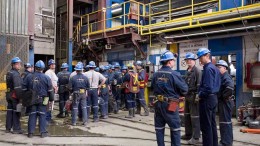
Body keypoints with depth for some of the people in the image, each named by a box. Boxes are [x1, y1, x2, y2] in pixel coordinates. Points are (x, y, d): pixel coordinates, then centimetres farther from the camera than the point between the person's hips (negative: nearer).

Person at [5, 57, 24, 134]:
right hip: (15, 95, -9)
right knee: (16, 112, -2)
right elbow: (17, 87, -23)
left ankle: (8, 128, 21)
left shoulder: (8, 73, 15)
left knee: (9, 111, 14)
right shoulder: (15, 74, -16)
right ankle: (16, 129, 5)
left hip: (9, 95, 9)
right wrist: (20, 96, -20)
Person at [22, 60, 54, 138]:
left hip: (32, 100, 2)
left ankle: (30, 132, 13)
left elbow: (24, 89, 8)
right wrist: (51, 99, 8)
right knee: (42, 115, 3)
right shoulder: (46, 78, -6)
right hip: (42, 100, -2)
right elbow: (50, 90, -3)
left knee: (32, 115, 9)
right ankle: (43, 132, 7)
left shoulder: (29, 77, 2)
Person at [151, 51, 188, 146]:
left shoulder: (156, 74, 1)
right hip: (170, 104, -5)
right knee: (175, 128, 8)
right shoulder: (174, 74, -15)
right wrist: (177, 94, 9)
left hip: (158, 103, 5)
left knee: (159, 128, 14)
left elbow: (152, 88, 13)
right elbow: (184, 89, -10)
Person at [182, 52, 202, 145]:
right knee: (186, 116, 15)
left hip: (194, 96, -9)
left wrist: (197, 96, -20)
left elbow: (199, 85, -16)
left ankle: (196, 137, 3)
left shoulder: (197, 71, -9)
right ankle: (188, 134, 27)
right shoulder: (187, 71, 15)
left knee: (194, 117, -4)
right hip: (187, 96, 9)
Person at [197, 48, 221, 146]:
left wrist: (200, 95, -10)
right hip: (213, 98, 10)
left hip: (207, 99, -10)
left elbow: (208, 87, -25)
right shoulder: (214, 68, 12)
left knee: (206, 126, -1)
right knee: (212, 124, 17)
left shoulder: (208, 69, -18)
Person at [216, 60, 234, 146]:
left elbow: (230, 87, -34)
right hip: (223, 102, 10)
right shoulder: (222, 77, 15)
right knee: (227, 121, 18)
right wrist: (221, 96, 7)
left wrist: (224, 96, -23)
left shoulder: (226, 77, -15)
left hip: (225, 102, -10)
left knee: (225, 122, -5)